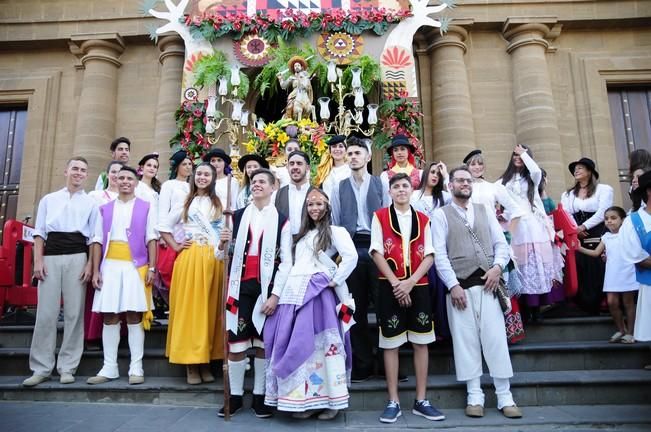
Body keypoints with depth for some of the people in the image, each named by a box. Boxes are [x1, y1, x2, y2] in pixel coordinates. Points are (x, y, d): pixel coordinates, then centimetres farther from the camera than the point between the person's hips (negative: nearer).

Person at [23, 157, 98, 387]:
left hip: (77, 257, -1)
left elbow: (94, 238, 6)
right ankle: (41, 368, 9)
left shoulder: (91, 203, 12)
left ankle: (67, 367, 9)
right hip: (51, 256, 1)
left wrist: (90, 264, -4)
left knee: (74, 313, 0)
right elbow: (40, 232, 10)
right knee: (46, 313, 0)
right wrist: (38, 260, -1)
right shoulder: (49, 199, 15)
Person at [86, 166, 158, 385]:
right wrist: (95, 270, 1)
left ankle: (136, 368, 4)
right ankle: (109, 367, 11)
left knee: (134, 316, -2)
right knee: (109, 316, 3)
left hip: (135, 266, -2)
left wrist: (151, 267, -7)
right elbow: (98, 240, 10)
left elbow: (151, 239, 2)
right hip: (110, 266, 3)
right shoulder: (105, 209, 14)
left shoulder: (146, 207, 8)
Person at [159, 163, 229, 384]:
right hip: (189, 259, 0)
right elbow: (165, 227, 15)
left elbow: (225, 233, 8)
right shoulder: (185, 202, 12)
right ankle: (190, 363, 6)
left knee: (209, 309, 2)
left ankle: (205, 361, 12)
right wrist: (176, 246, 3)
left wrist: (224, 242, -13)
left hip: (213, 260, 1)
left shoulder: (219, 204, 12)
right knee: (188, 308, -1)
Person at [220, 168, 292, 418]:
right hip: (240, 286, 2)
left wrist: (275, 294, -10)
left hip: (266, 288, -2)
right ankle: (235, 395, 16)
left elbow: (286, 261, -2)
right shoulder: (237, 217, 12)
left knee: (263, 342, 5)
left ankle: (259, 396, 18)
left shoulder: (281, 221, 4)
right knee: (235, 342, 2)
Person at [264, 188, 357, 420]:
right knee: (298, 346, 6)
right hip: (294, 293, 6)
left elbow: (351, 256, -12)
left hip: (318, 293, -6)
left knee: (320, 344, -4)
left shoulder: (334, 231, 4)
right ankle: (304, 399, 16)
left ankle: (328, 399, 9)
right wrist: (277, 293, 11)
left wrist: (335, 280, -10)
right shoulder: (302, 234, 25)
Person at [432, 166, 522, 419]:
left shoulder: (484, 211, 15)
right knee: (466, 340, 3)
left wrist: (498, 267, -8)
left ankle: (505, 397, 13)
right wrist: (453, 285, -12)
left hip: (487, 283, 3)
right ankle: (475, 396, 14)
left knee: (495, 338, 3)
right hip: (460, 285, -2)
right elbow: (439, 254, -4)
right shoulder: (441, 214, 3)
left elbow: (501, 243, 11)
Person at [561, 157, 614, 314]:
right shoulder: (567, 194, 18)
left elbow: (602, 213, -7)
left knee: (599, 271, -5)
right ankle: (585, 305, 7)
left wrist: (583, 227, -14)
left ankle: (602, 304, 2)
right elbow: (566, 215, 5)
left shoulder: (604, 189, 5)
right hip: (576, 239, 3)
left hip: (598, 236, -3)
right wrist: (575, 229, -12)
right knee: (581, 272, 1)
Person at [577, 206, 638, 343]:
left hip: (627, 275, -4)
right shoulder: (606, 237, 9)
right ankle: (621, 330, 20)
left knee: (628, 303, 6)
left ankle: (630, 332, 16)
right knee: (612, 302, 4)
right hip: (612, 276, 4)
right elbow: (596, 253, 10)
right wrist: (580, 248, 1)